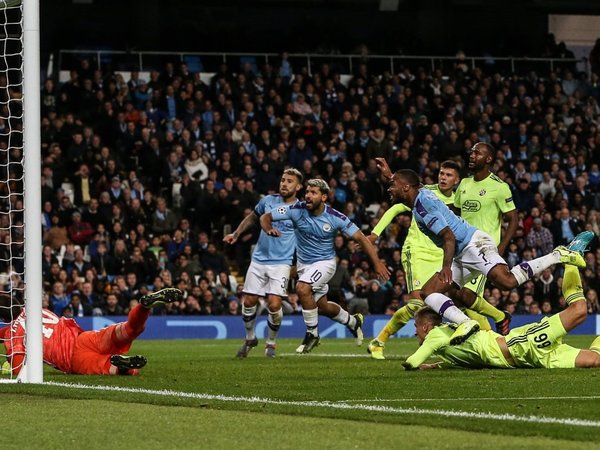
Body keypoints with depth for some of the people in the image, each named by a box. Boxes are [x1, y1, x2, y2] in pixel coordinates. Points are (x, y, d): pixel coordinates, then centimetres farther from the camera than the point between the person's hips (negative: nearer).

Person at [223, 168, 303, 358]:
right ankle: (250, 339, 26)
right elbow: (252, 217, 23)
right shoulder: (268, 201, 4)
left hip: (281, 263, -3)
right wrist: (236, 234, 16)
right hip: (259, 260, 3)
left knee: (274, 304, -15)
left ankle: (271, 342, 8)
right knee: (248, 301, 2)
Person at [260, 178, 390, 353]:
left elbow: (360, 238, -15)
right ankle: (352, 321, 45)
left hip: (325, 262, -4)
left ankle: (312, 333, -12)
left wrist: (377, 263, -21)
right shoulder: (297, 210, -16)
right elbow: (265, 217, -13)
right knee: (322, 305, 15)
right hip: (304, 264, 4)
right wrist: (269, 229, -37)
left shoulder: (335, 217, -20)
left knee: (302, 288, -29)